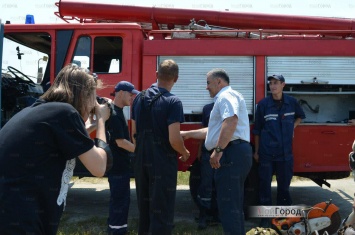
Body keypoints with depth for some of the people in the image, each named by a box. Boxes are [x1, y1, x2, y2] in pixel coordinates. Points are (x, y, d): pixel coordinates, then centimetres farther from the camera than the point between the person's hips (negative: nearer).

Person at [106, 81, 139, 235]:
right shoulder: (114, 114, -19)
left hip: (122, 164, 10)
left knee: (122, 199, 17)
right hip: (117, 165, -10)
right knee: (119, 201, -2)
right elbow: (120, 142, -22)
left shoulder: (117, 111, 12)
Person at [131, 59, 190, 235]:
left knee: (144, 207, 19)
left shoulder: (139, 98, 5)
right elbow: (174, 140, -20)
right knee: (161, 212, 2)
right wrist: (185, 153, -1)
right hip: (162, 162, -6)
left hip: (141, 160, 7)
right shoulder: (173, 102, -15)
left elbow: (134, 132, 12)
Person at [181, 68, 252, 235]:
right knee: (234, 205, 16)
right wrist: (188, 134, 35)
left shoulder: (226, 96, -6)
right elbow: (214, 131, 34)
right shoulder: (225, 98, 28)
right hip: (236, 153, 11)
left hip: (231, 153, -11)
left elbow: (231, 121, -25)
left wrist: (218, 150, -28)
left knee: (227, 206, -9)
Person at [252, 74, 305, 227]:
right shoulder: (263, 104, -3)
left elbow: (300, 116, 25)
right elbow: (257, 130, 3)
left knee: (284, 183, 11)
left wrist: (292, 127, 7)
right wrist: (256, 151, 4)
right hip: (266, 152, -2)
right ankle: (266, 215, 13)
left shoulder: (292, 102, 2)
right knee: (265, 184, 2)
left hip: (285, 152, 2)